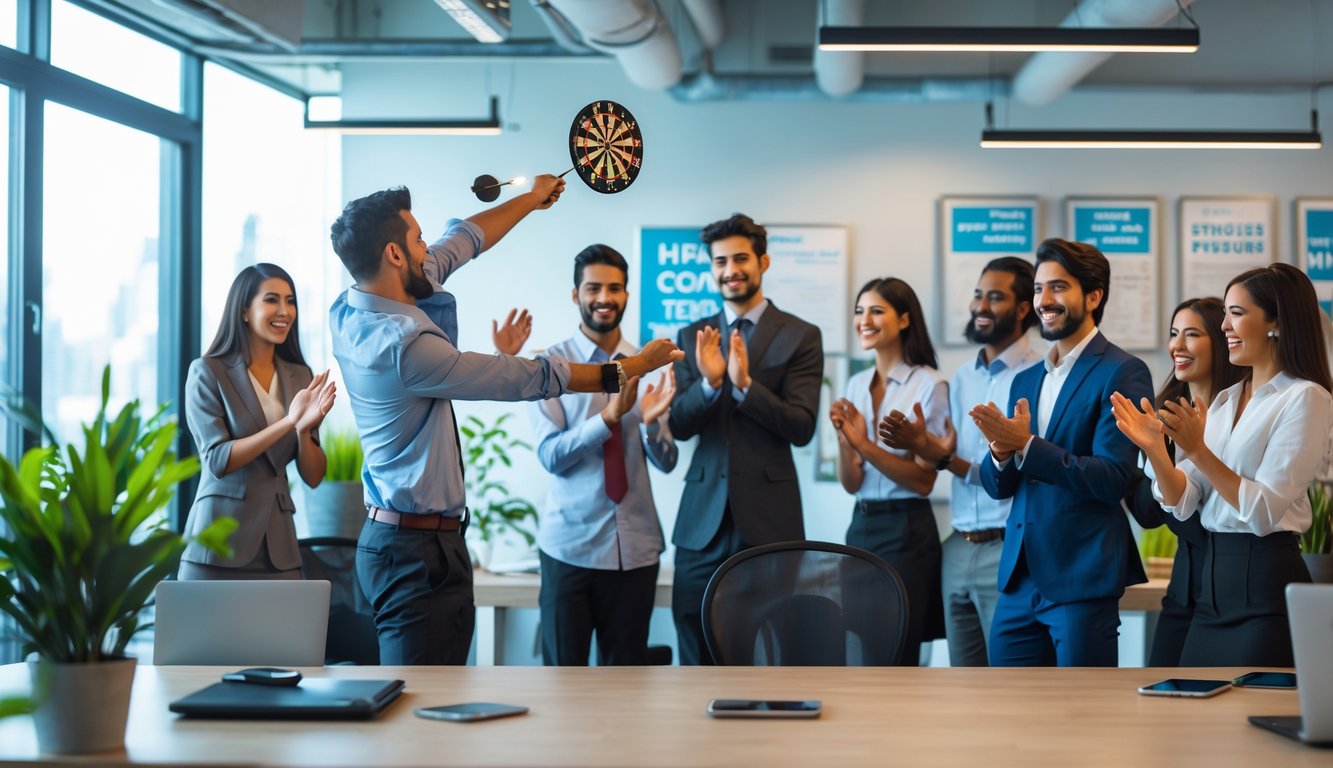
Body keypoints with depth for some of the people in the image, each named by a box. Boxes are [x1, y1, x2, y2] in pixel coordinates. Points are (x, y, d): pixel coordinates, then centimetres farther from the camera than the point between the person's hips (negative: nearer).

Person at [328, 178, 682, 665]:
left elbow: (457, 245, 18)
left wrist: (531, 200, 30)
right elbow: (529, 380, -15)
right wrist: (630, 369, -3)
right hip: (421, 549, -10)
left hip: (386, 532, 10)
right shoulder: (403, 345, -23)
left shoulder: (348, 313, 4)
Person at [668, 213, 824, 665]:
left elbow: (801, 428, -9)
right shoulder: (692, 337, 11)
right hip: (703, 517, 3)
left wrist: (744, 384, -21)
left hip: (768, 516, -3)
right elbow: (678, 425, 3)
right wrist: (709, 382, -16)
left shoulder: (800, 337, 0)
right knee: (696, 650, 5)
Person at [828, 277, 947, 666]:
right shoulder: (856, 385, 9)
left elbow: (924, 481, -12)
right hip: (860, 527, 6)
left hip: (906, 531, -6)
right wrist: (845, 440, -14)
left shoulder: (929, 385, -9)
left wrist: (865, 446, -21)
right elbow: (851, 483, 6)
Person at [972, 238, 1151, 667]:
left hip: (1083, 579, -7)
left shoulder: (1121, 373, -7)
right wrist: (1002, 453, -9)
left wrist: (1025, 446, -19)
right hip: (1020, 578, 7)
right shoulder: (1025, 381, 16)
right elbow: (997, 486, 13)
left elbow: (1112, 478, -16)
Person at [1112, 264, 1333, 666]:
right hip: (1213, 580, 7)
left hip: (1266, 583, -7)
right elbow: (1182, 503, 6)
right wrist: (1155, 449, -10)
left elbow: (1264, 510, -16)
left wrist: (1198, 451, -21)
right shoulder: (1225, 400, 14)